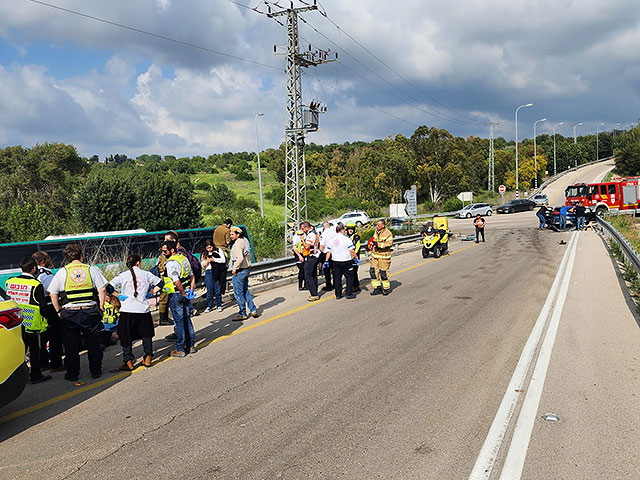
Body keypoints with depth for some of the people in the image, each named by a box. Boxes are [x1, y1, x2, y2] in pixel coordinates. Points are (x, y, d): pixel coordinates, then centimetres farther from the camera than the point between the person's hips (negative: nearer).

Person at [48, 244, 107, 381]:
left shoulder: (62, 272, 1)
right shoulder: (91, 269, 1)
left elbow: (53, 294, 2)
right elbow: (101, 289, -2)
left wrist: (59, 310, 11)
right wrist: (101, 306, 7)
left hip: (69, 313, 0)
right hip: (90, 311, 1)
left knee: (71, 345, 9)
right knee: (93, 343, 11)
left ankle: (72, 374, 16)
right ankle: (96, 371, 18)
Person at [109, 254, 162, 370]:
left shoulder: (123, 275, 2)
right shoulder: (146, 274, 7)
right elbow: (160, 284, 16)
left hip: (127, 310, -1)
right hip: (143, 309, 1)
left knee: (126, 337, 10)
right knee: (146, 334, 18)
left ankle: (128, 362, 9)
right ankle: (148, 359, 19)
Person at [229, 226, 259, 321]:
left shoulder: (237, 244, -18)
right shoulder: (245, 241, 12)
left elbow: (240, 258, -27)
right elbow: (249, 255, 20)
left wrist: (234, 269, -18)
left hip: (239, 271, -10)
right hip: (246, 269, 10)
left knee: (238, 293, 0)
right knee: (245, 291, 18)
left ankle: (242, 314, 6)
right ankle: (253, 310, 17)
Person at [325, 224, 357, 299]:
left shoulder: (331, 239, 6)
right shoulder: (345, 238, -10)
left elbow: (328, 251, 9)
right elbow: (351, 250, -13)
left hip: (335, 261, 5)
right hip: (346, 261, -5)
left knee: (337, 278, 11)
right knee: (349, 277, 7)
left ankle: (338, 295, 14)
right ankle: (349, 294, 6)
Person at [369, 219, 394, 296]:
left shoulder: (388, 233, -14)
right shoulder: (376, 231, 10)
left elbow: (389, 243, -24)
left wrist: (378, 244, -29)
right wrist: (372, 244, 14)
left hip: (384, 256, -7)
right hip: (375, 255, 7)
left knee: (383, 272, -3)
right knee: (373, 271, 5)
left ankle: (387, 288, 15)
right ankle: (377, 288, 15)